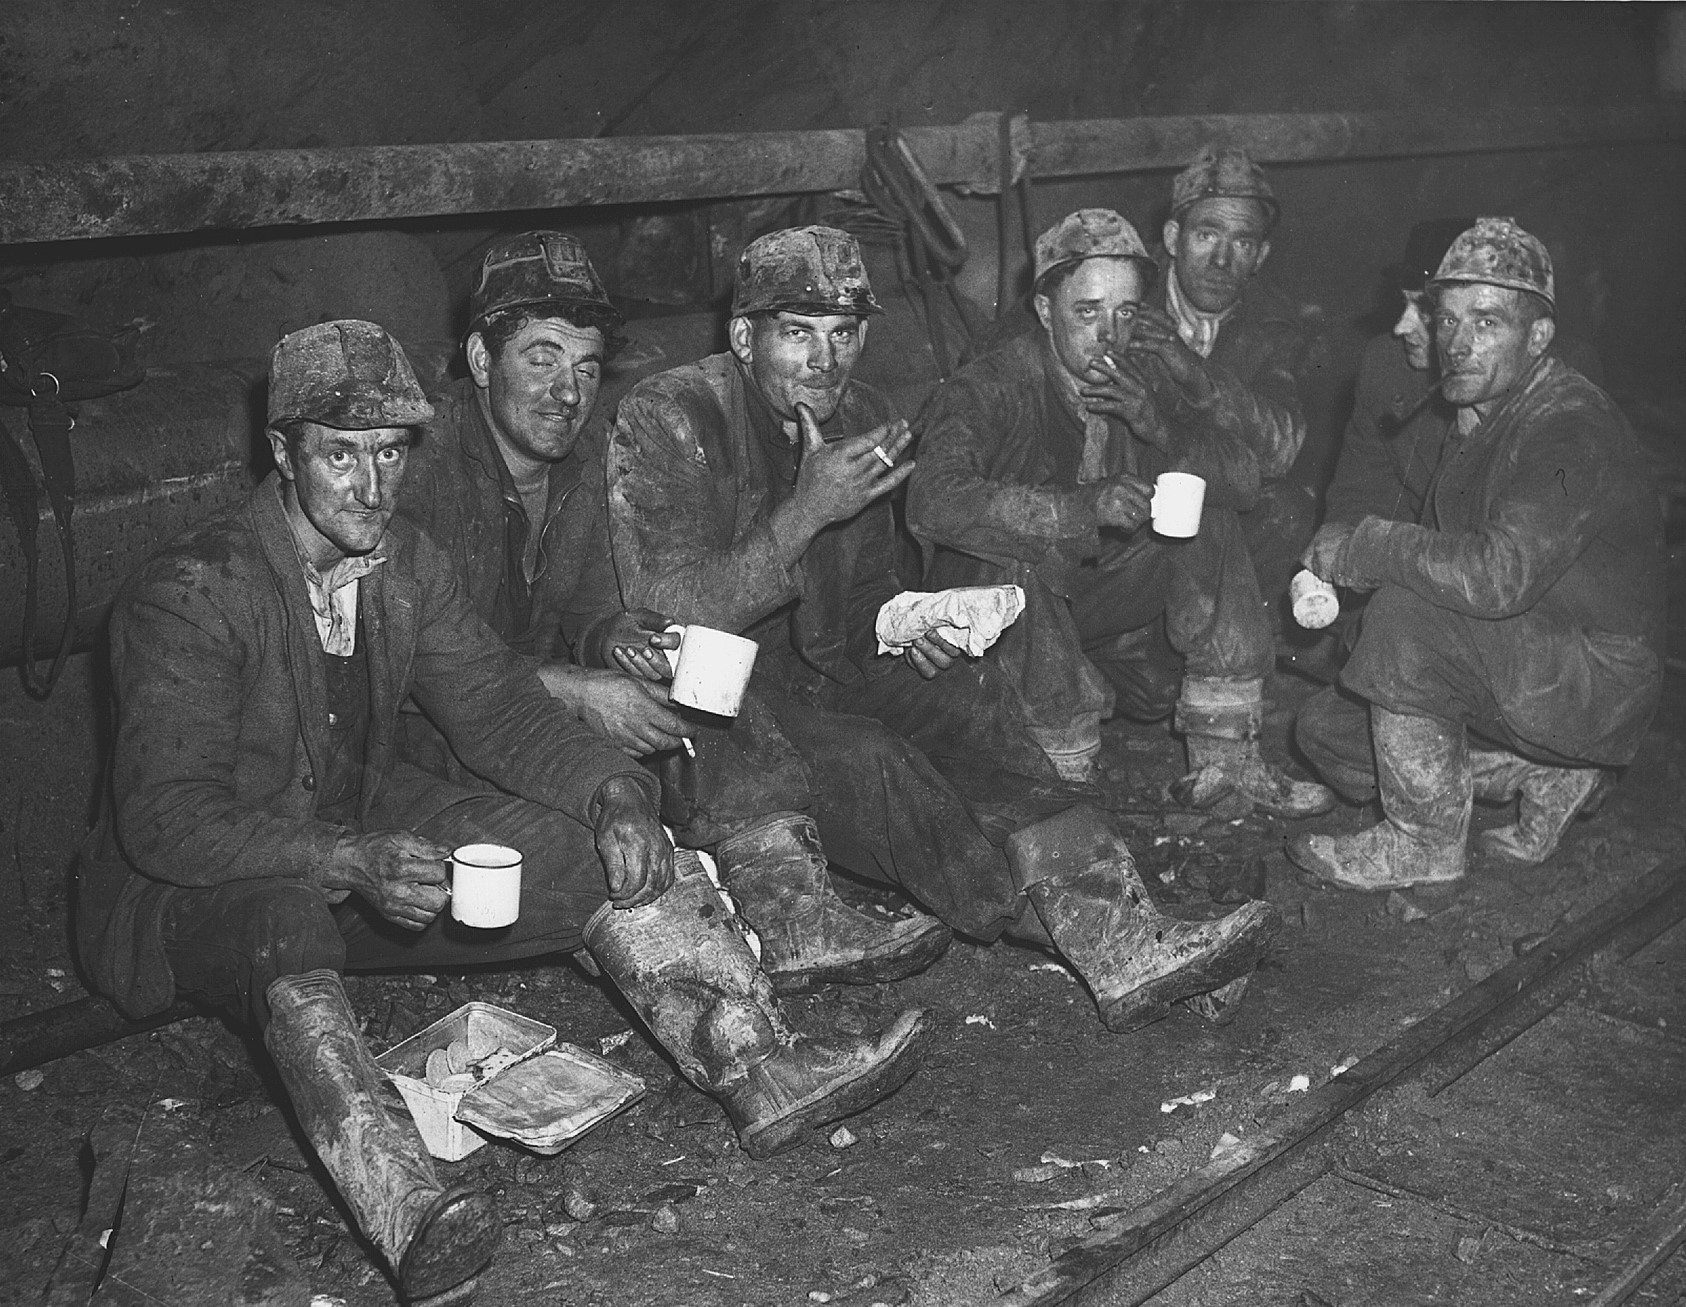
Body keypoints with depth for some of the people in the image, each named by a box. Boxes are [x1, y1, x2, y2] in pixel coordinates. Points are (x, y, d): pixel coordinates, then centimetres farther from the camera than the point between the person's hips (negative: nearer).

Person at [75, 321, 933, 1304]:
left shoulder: (408, 567, 2)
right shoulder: (189, 594, -19)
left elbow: (500, 706, 3)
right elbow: (162, 816, -26)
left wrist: (616, 791, -18)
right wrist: (351, 859, -41)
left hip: (372, 842, 7)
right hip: (194, 889, -6)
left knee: (595, 846, -11)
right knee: (282, 918, -41)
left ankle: (760, 1070, -23)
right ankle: (409, 1217, -58)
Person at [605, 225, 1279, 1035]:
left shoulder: (863, 418, 7)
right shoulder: (667, 420, -14)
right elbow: (667, 624, -22)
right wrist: (805, 513, -28)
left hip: (810, 674, 6)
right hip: (697, 711, -6)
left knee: (963, 691, -19)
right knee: (861, 760, -32)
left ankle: (1124, 943, -31)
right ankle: (1108, 942, -32)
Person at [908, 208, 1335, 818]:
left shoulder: (1162, 368, -6)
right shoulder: (991, 388, -20)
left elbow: (1245, 478, -12)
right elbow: (932, 503, -38)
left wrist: (1158, 424, -31)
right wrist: (1084, 507, -48)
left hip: (1108, 591, 5)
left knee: (1208, 519, -14)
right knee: (1015, 560, -34)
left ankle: (1225, 761, -12)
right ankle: (1069, 778, -21)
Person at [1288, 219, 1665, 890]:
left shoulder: (1572, 429, -23)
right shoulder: (1473, 420, 9)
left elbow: (1501, 574, -37)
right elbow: (1445, 561, 13)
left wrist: (1366, 544, -25)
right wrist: (1329, 580, -4)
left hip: (1600, 682, -9)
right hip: (1515, 672, 10)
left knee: (1406, 614, -30)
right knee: (1326, 732, 3)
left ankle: (1424, 843, -14)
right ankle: (1542, 776, 6)